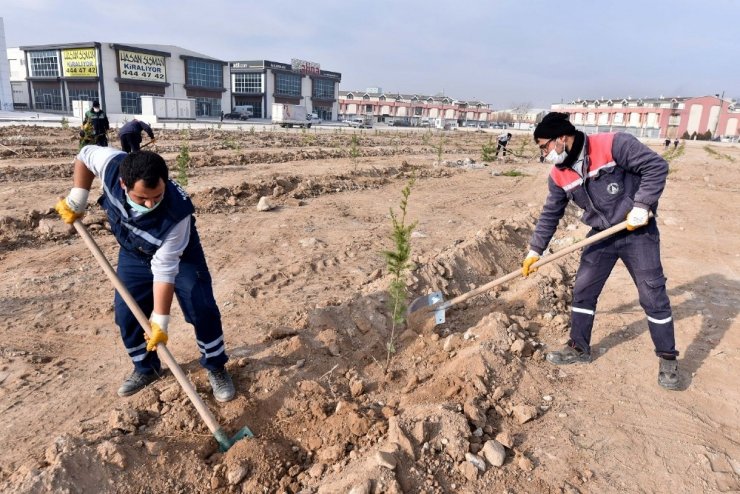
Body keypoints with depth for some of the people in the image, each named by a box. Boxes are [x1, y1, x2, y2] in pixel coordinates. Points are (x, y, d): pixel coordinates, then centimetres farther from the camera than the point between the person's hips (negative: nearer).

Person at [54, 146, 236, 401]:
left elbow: (165, 269, -36)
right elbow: (85, 155, -9)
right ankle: (145, 368, 29)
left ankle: (216, 367, 13)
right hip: (133, 256, 4)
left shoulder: (176, 213, -43)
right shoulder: (113, 165, -35)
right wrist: (77, 201, -11)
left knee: (202, 311, -9)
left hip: (179, 256, -4)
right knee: (126, 315, 6)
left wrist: (160, 321, -31)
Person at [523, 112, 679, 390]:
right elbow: (550, 214, 6)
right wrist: (535, 250, 5)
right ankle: (579, 348, 23)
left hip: (637, 232, -5)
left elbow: (656, 166, -18)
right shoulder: (559, 175, -2)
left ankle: (668, 359, 19)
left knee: (653, 296, 1)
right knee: (583, 292, 6)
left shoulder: (613, 145, -20)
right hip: (601, 236, 5)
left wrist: (641, 205, -24)